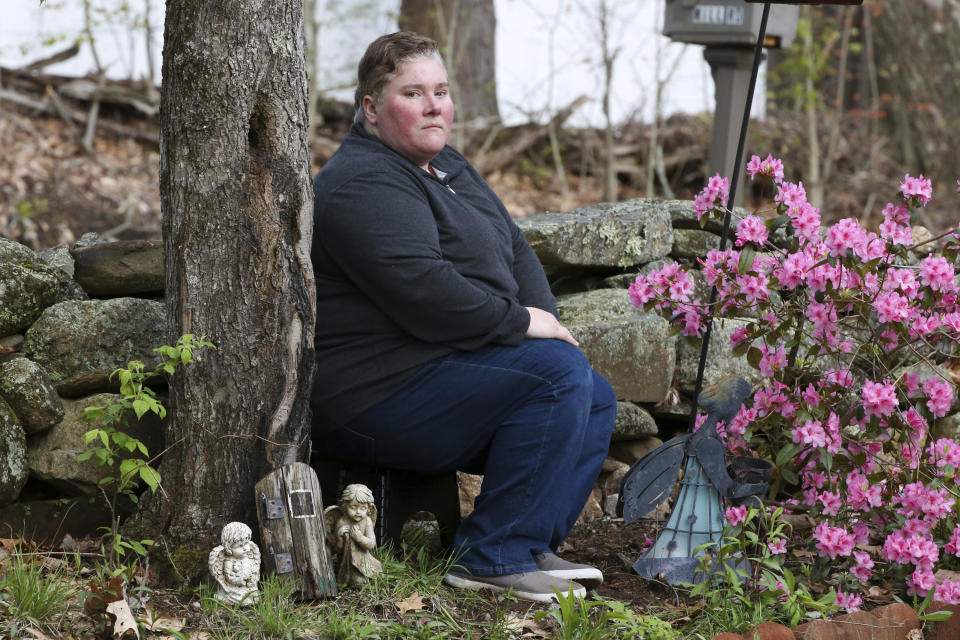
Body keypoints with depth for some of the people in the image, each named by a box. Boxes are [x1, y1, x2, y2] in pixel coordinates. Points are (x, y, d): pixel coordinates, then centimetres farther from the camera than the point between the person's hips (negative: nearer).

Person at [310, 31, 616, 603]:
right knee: (558, 371, -23)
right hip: (380, 397, -11)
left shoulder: (450, 169, 18)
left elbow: (516, 251, 19)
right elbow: (422, 292, -27)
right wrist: (521, 322, -17)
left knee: (596, 399, 8)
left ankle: (533, 548, 7)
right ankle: (496, 558, -20)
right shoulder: (364, 184, -16)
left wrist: (547, 318, 0)